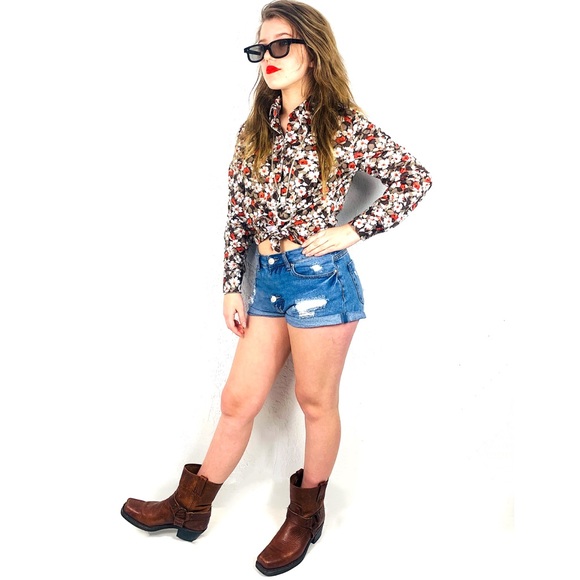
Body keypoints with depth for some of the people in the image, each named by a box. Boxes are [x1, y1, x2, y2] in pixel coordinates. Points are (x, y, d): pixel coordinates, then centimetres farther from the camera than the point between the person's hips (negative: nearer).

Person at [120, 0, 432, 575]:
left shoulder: (343, 126, -5)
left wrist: (351, 230, -11)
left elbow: (416, 179, -5)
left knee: (315, 401, 10)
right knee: (237, 400, 11)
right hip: (267, 279, 5)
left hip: (320, 277, -5)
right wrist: (232, 286, 10)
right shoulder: (254, 130, 11)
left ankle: (306, 515, 31)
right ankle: (190, 506, 28)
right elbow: (238, 214, 12)